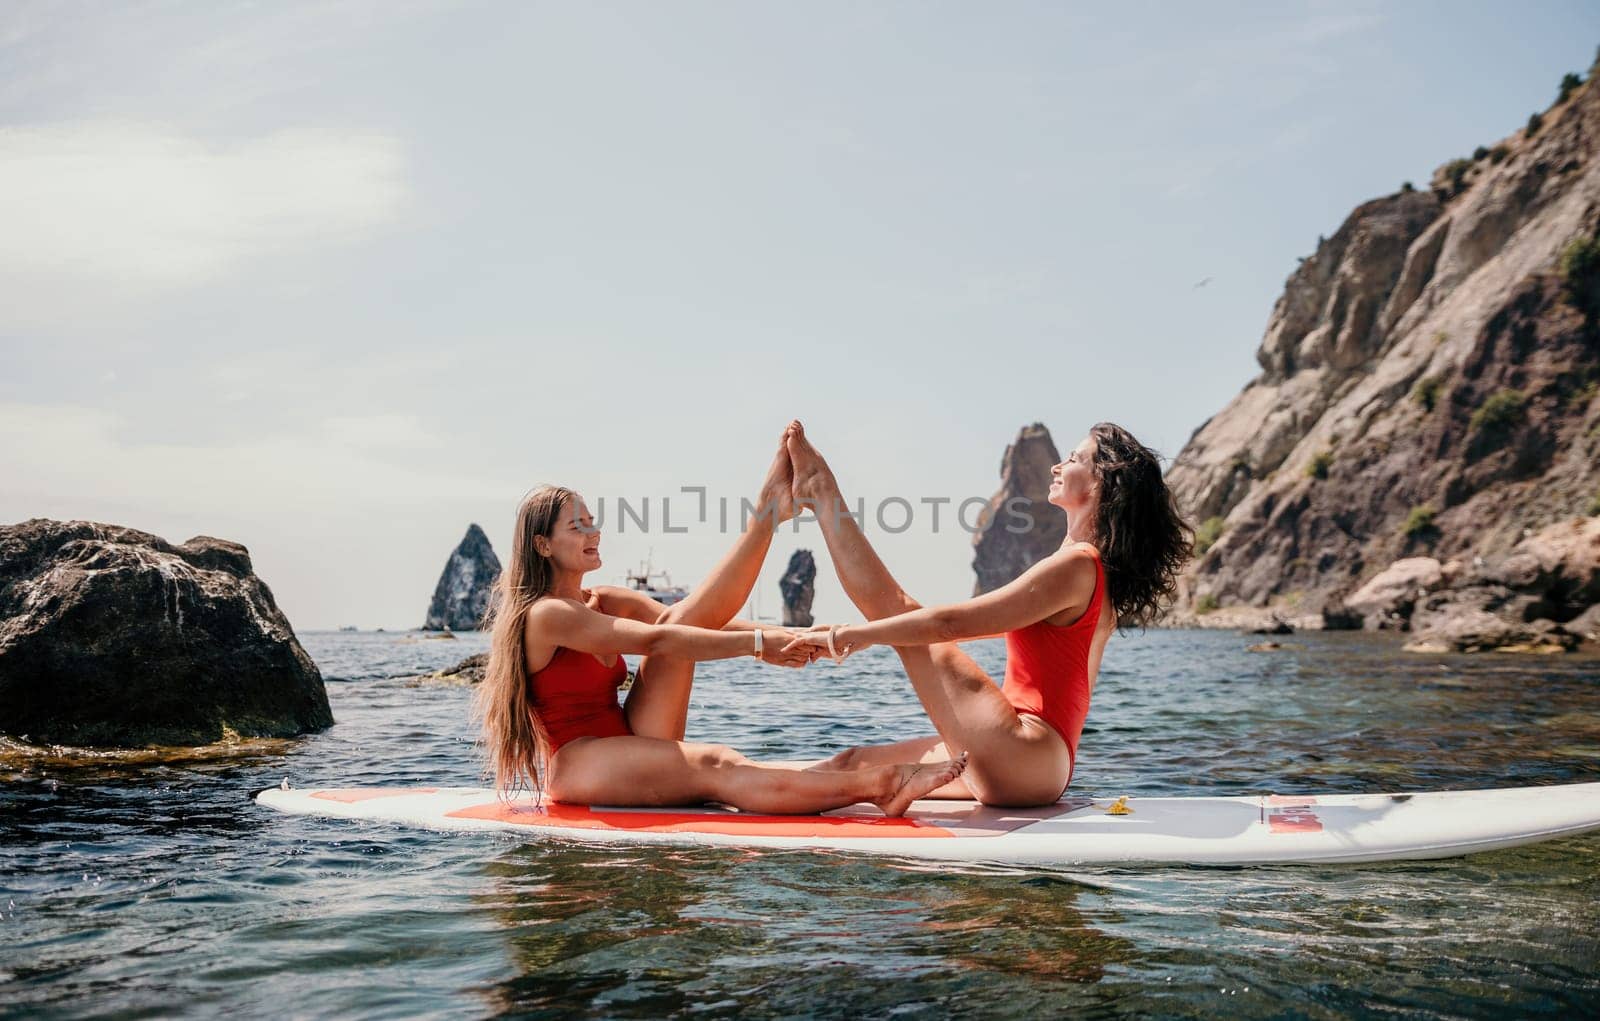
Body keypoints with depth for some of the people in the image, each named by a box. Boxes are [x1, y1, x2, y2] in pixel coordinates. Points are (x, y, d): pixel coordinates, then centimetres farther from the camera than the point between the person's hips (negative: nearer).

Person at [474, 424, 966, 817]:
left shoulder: (603, 602, 13)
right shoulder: (547, 614, -13)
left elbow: (679, 625, 1)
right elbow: (654, 642, -24)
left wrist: (769, 634, -14)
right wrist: (757, 643, -29)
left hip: (632, 748, 8)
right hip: (580, 765, -8)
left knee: (686, 620, -8)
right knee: (712, 767, -32)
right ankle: (873, 784, -48)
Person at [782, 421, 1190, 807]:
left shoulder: (1075, 565, -14)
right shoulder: (1101, 571, 17)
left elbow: (949, 623, -16)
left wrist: (853, 634, -6)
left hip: (1020, 758, -9)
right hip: (1037, 766, 9)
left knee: (899, 609, -1)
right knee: (856, 763, 13)